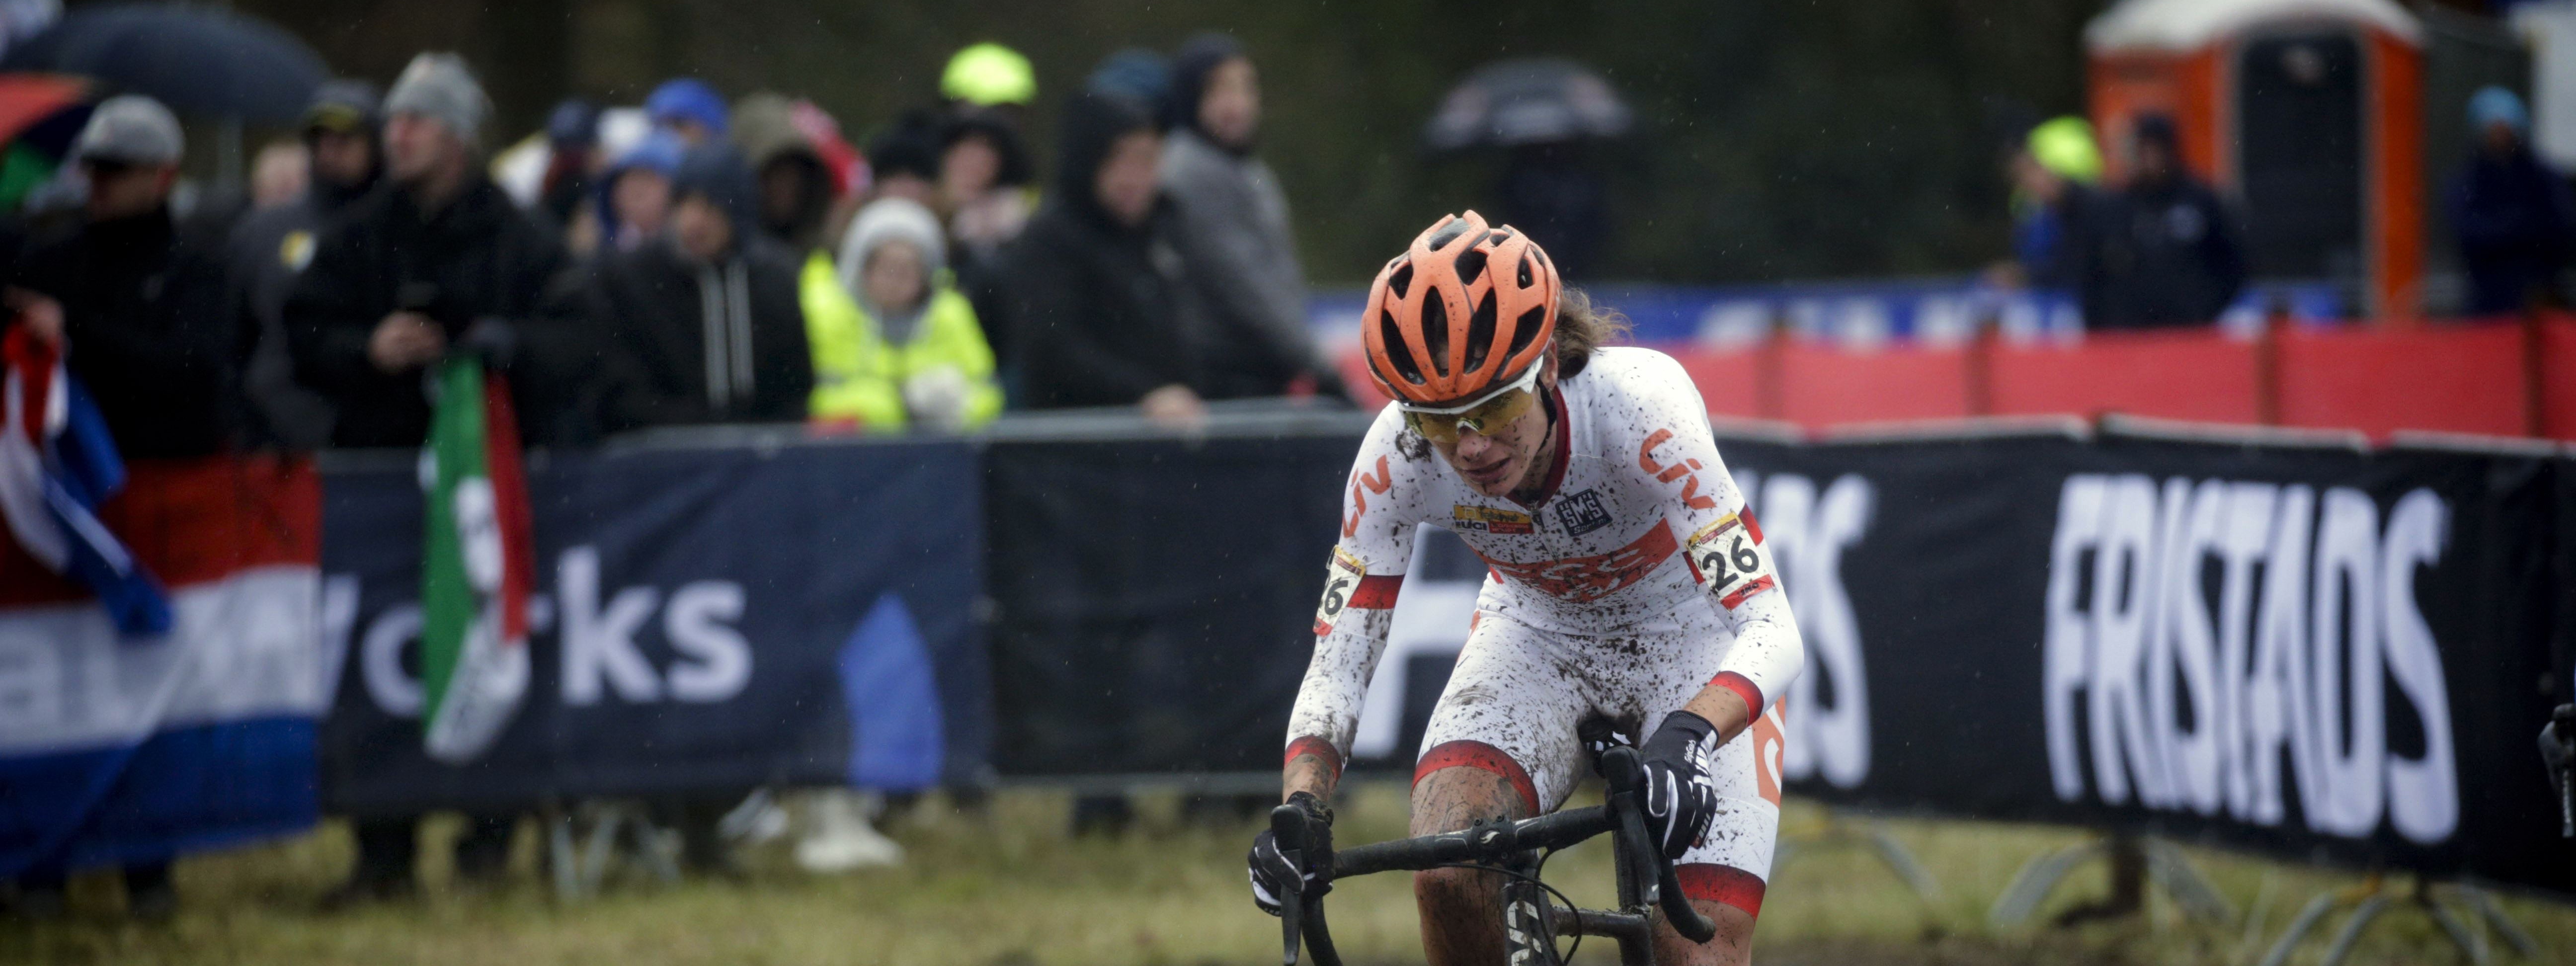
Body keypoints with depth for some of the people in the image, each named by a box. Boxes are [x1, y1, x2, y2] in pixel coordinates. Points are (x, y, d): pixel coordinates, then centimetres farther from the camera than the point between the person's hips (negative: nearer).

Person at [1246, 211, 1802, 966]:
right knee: (1446, 874, -26)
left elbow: (1771, 632, -39)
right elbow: (1337, 663, -21)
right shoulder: (1399, 456, -27)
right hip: (1537, 634, 2)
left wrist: (1686, 738, -58)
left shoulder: (1637, 408, -35)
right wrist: (1301, 808, -40)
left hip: (1689, 640, -2)